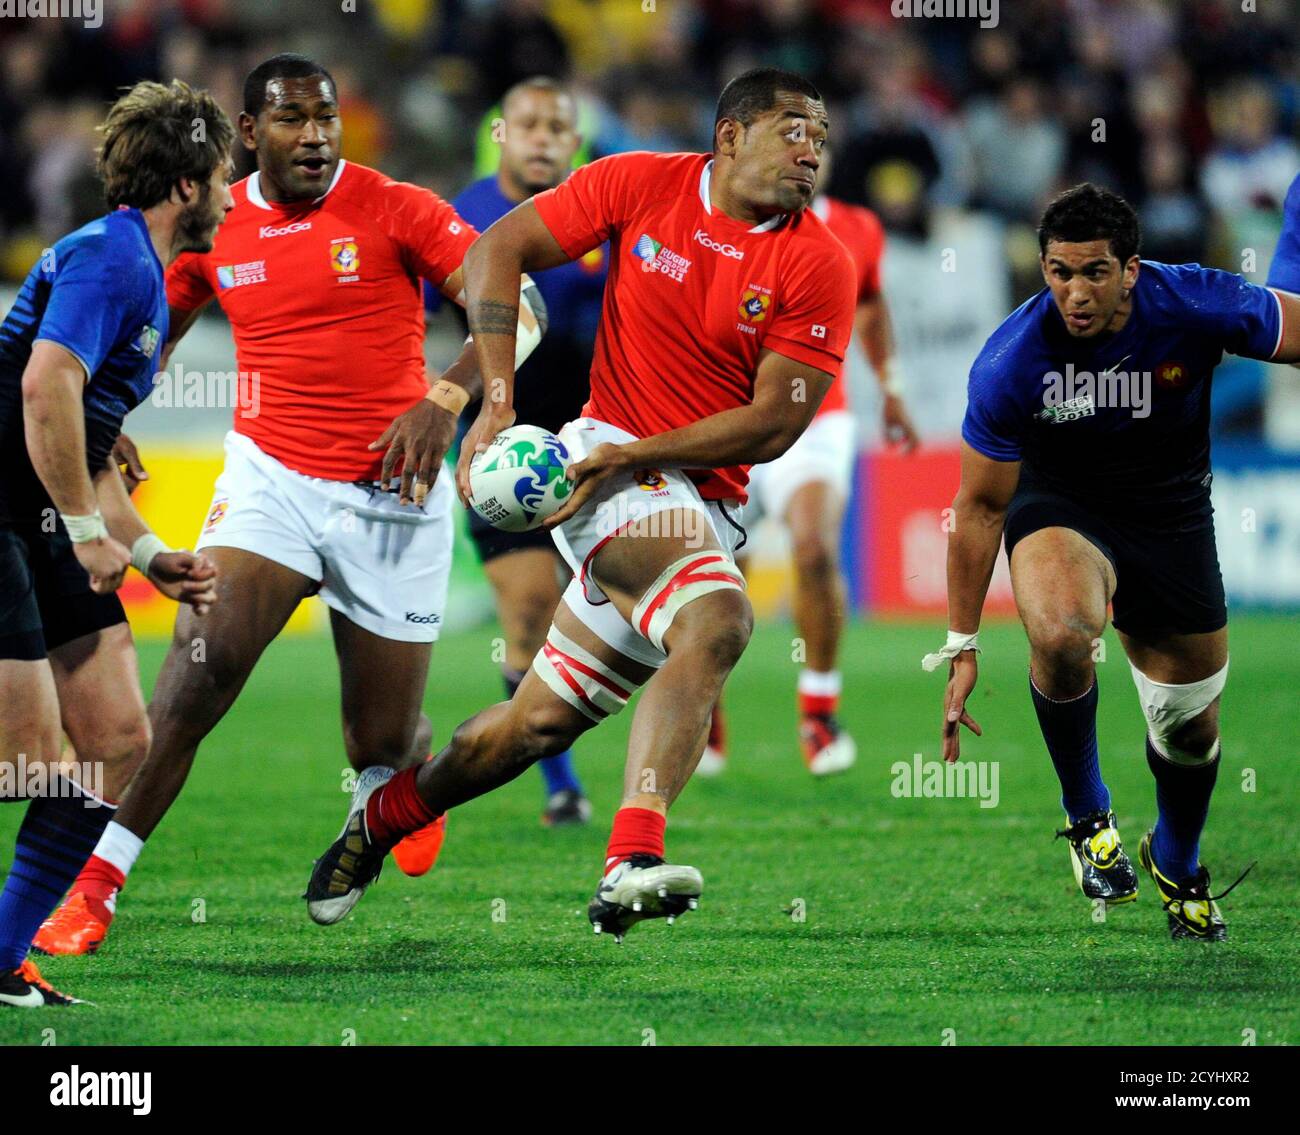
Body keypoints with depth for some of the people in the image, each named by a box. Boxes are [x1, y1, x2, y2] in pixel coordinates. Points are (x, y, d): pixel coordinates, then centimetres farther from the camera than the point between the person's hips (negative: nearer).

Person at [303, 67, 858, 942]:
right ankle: (633, 861, -34)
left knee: (541, 721, 0)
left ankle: (384, 820, 16)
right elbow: (498, 251, 4)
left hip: (707, 502, 4)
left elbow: (773, 424, -6)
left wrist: (631, 458, -16)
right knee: (717, 620, -31)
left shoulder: (819, 265, -2)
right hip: (605, 461, -4)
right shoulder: (641, 184, -1)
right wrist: (496, 400, -7)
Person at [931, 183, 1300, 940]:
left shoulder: (1197, 306, -26)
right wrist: (962, 646, -11)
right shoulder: (1010, 362, -25)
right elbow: (981, 507, -14)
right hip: (1059, 504, -2)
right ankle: (1088, 816, -11)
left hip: (1171, 510, 2)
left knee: (1193, 727, 10)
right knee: (1061, 634, -36)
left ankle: (1177, 866, 43)